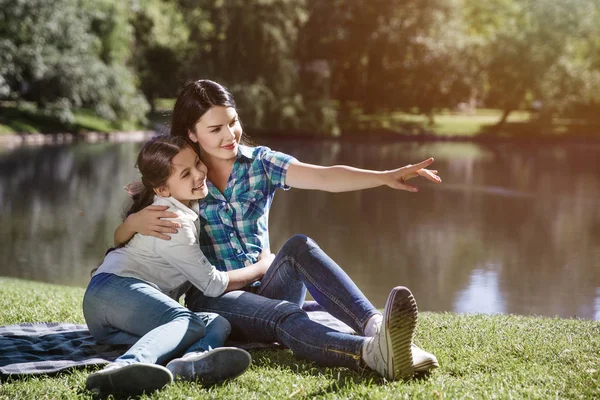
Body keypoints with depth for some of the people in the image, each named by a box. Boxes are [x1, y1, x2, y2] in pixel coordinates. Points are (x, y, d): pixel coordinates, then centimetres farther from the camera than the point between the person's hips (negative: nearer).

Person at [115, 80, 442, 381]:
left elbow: (323, 177, -13)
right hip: (212, 298, -3)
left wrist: (386, 177, -30)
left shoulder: (260, 162, 4)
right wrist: (136, 221, -23)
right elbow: (119, 238, 2)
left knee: (299, 247, -30)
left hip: (264, 289, 3)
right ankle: (374, 352, -64)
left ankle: (375, 326, -51)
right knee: (284, 316, -35)